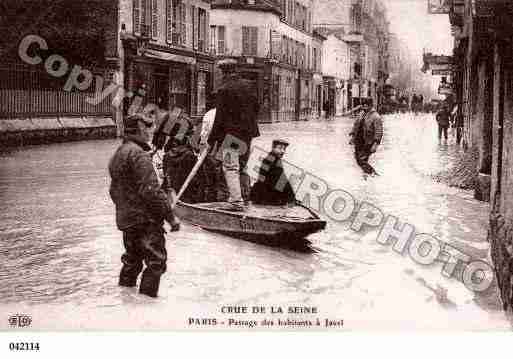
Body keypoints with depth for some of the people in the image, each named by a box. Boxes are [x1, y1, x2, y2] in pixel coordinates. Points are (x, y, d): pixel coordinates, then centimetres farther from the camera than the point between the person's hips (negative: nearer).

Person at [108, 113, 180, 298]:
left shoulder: (117, 155, 16)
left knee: (132, 259, 21)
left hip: (125, 219, 10)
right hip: (145, 219, -10)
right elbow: (151, 191, -22)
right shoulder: (138, 154, -16)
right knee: (156, 261, -5)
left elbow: (114, 191, 23)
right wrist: (170, 215, -18)